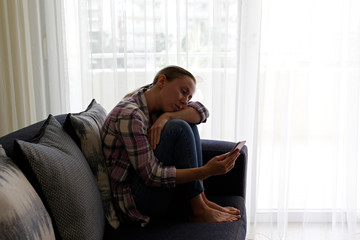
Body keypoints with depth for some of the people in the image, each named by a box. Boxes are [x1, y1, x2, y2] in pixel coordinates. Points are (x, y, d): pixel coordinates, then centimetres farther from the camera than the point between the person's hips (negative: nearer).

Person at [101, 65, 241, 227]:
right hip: (134, 200, -9)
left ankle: (202, 199, -3)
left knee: (188, 123, 1)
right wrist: (206, 171, -30)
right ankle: (198, 210, -13)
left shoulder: (156, 106, 5)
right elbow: (152, 176, -27)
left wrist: (166, 117, -20)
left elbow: (201, 111, -2)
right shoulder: (128, 115, -23)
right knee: (178, 128, -22)